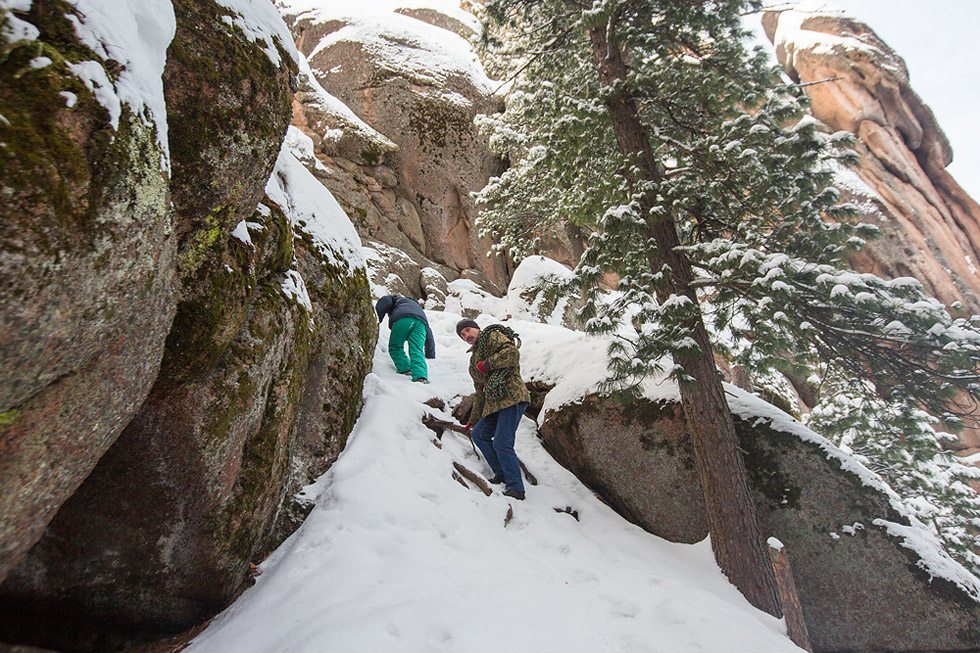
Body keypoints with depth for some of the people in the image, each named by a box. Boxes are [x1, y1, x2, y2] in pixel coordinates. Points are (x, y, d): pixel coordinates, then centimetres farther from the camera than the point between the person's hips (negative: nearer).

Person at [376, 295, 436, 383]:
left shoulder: (397, 299, 38)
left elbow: (385, 301, 10)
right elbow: (429, 337, 44)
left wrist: (377, 318, 8)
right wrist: (430, 355, 50)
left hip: (402, 320, -4)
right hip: (421, 323, 4)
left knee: (395, 347, 16)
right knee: (417, 351, -1)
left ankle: (405, 369, 2)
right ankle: (421, 375, -22)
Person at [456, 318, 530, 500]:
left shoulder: (492, 336, 1)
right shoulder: (474, 361, 27)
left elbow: (512, 353, -18)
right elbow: (480, 392, 30)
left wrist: (487, 364, -12)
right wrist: (474, 420, 31)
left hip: (512, 398, -10)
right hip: (494, 403, 10)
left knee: (502, 444, -14)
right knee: (478, 434, 12)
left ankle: (516, 488, -6)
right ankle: (502, 474, 17)